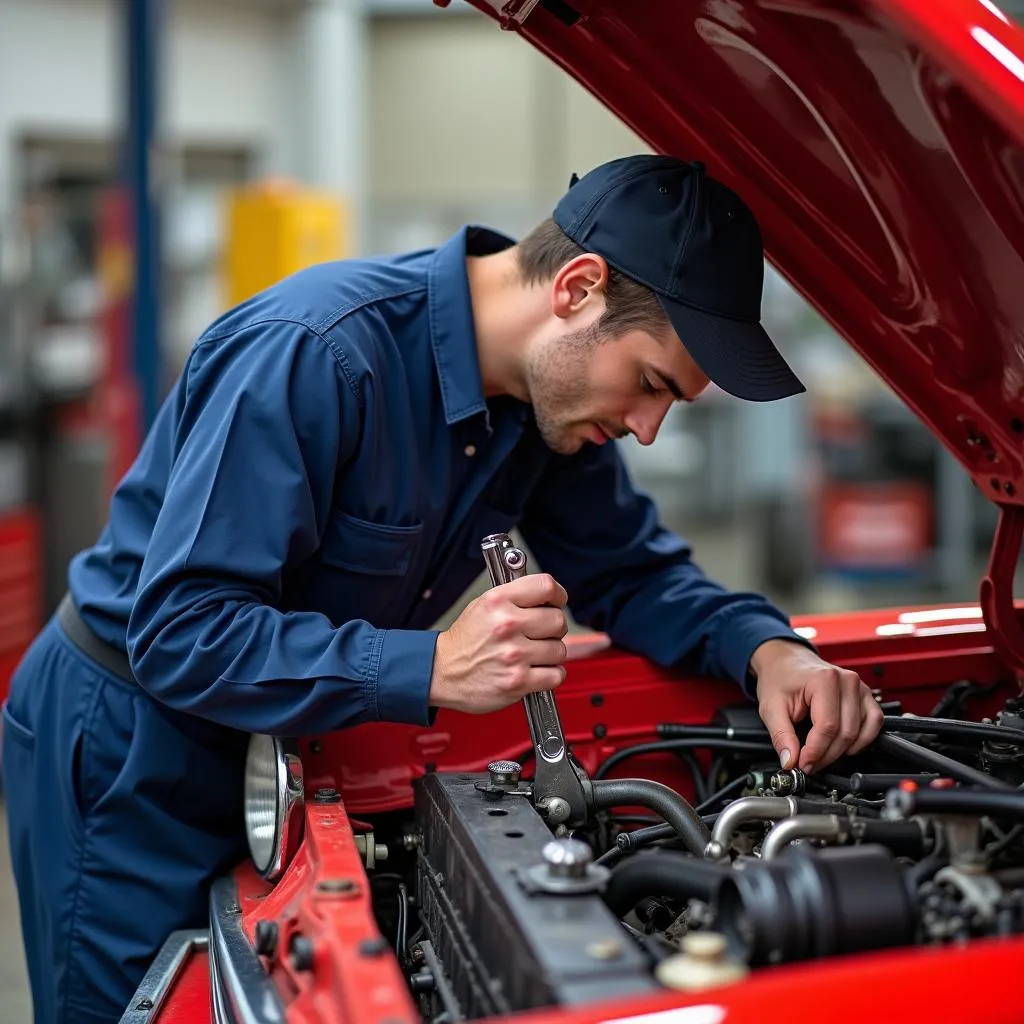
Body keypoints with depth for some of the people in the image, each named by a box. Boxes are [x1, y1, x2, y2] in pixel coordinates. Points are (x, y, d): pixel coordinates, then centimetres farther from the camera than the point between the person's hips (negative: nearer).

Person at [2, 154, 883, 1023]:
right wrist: (432, 670, -41)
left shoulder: (549, 394, -7)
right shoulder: (309, 353, -32)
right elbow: (179, 632, -32)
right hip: (129, 754, -7)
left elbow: (632, 571, 4)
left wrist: (769, 651, -16)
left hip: (281, 740, 7)